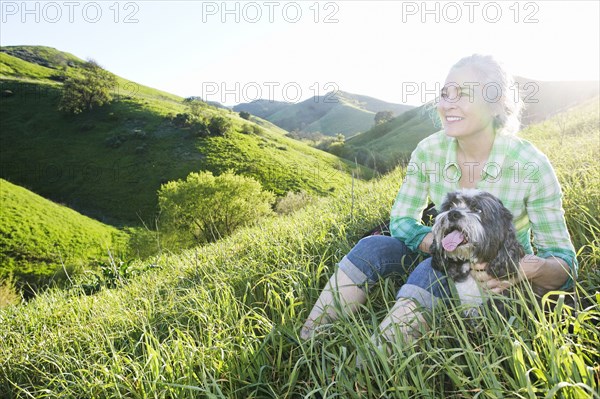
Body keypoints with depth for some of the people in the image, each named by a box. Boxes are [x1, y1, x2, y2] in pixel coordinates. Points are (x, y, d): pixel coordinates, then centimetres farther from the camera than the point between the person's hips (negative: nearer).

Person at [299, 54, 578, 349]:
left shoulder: (530, 165, -21)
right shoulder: (429, 150, -11)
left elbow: (565, 263, -17)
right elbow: (401, 221, -8)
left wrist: (529, 268, -41)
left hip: (501, 281, -3)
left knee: (434, 269, -34)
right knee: (373, 247, -21)